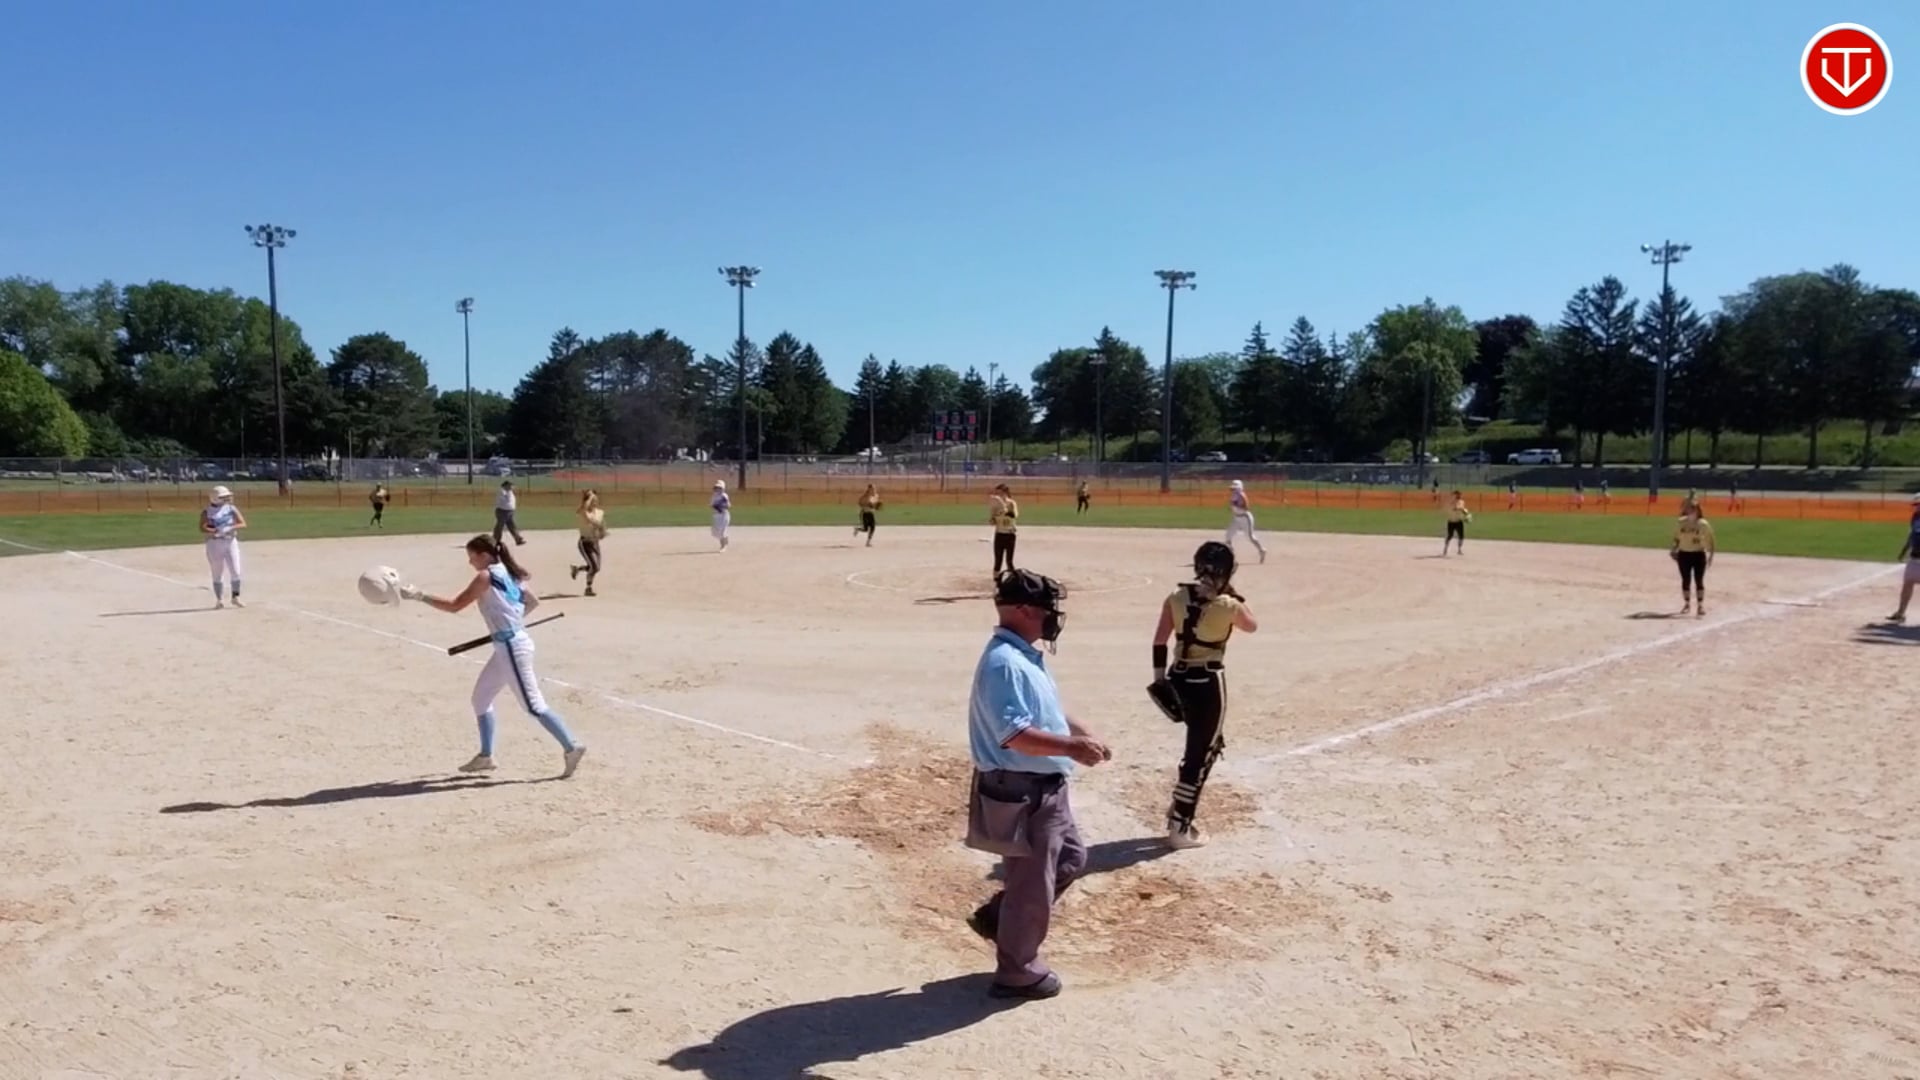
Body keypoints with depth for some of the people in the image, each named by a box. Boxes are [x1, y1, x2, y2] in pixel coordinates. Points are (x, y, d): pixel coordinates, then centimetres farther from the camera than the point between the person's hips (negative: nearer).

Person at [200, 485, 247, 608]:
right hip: (214, 543, -2)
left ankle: (236, 598, 8)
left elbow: (243, 524, -3)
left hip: (231, 542, 2)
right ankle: (219, 600, 12)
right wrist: (217, 531, -29)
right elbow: (202, 529, -13)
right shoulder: (207, 511, -2)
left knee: (235, 572, -3)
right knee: (217, 573, 4)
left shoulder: (231, 509, 6)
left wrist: (230, 528, -21)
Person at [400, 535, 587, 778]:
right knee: (481, 697, 17)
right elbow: (533, 601, 21)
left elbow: (454, 606, -13)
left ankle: (572, 747, -7)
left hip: (512, 647, -10)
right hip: (509, 645, 10)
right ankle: (485, 756, 23)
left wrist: (419, 596, -9)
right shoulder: (506, 574, 13)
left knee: (534, 705, -7)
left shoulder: (486, 576, -12)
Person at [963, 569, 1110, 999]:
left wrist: (1083, 734, 10)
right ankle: (1017, 971, 22)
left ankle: (996, 916, 32)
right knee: (1031, 881, 4)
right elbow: (1015, 734, -30)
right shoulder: (1004, 663, -24)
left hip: (1046, 787, 11)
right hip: (1023, 791, -11)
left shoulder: (1026, 656, 10)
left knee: (1071, 857, 24)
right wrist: (1071, 747, -29)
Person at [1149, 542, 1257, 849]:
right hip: (1208, 681, -6)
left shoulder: (1176, 598, -2)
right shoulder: (1228, 606, -14)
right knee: (1200, 753, 4)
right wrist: (1233, 595, 8)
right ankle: (1180, 827, 8)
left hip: (1179, 676, 6)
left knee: (1209, 743, 25)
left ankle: (1179, 808, 29)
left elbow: (1159, 642, -1)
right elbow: (1252, 625, 8)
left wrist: (1159, 677, 7)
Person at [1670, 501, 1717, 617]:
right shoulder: (1681, 522, 1)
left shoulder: (1703, 524, -7)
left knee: (1699, 581, -3)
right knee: (1686, 580, 9)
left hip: (1698, 554, -3)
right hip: (1684, 554, 3)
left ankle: (1700, 606, 3)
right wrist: (1674, 550, -3)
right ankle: (1687, 604, 24)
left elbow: (1710, 539, -3)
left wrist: (1711, 554, -8)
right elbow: (1676, 538, 9)